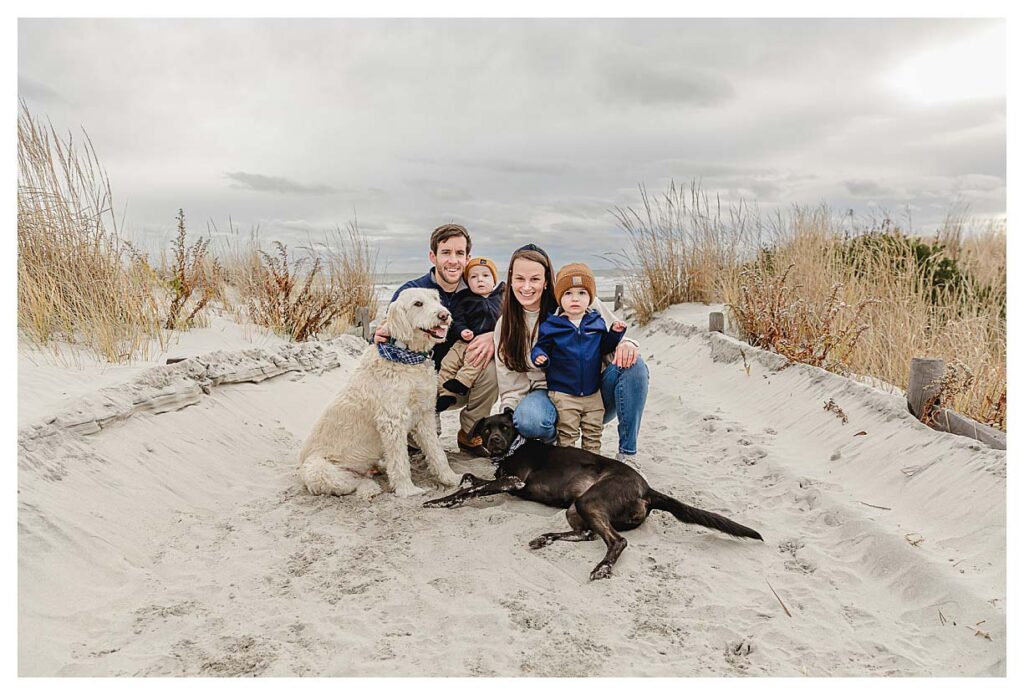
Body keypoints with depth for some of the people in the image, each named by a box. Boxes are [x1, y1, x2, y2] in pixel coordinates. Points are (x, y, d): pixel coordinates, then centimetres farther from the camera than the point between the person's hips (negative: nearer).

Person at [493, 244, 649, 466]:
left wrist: (626, 344, -26)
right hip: (550, 395, 0)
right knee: (527, 420, -36)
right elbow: (512, 387, 1)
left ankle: (627, 454, -17)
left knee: (633, 364, -28)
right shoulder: (507, 325, 0)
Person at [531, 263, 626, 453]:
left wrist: (615, 333, -3)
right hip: (563, 393, -3)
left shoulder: (596, 322, 3)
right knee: (567, 435, 3)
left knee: (593, 433, 14)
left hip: (593, 393, 4)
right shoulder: (550, 325, -7)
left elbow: (603, 348, 13)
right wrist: (539, 356, -24)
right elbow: (541, 347, -2)